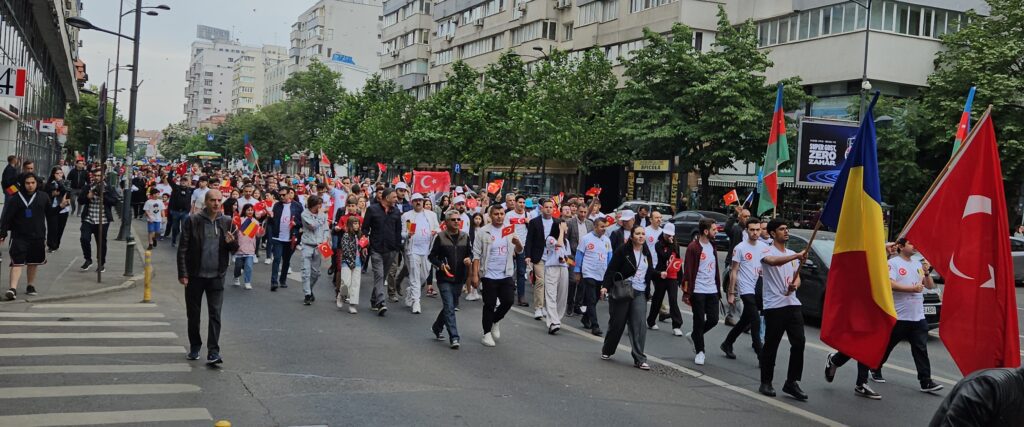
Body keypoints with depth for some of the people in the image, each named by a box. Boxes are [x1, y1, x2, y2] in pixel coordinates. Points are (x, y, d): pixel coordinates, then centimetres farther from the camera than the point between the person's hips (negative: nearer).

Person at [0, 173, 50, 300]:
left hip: (38, 237, 3)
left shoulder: (43, 197, 2)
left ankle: (31, 286, 29)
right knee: (17, 262, -10)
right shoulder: (15, 198, -5)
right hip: (19, 237, -3)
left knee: (33, 262, 14)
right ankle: (13, 289, -16)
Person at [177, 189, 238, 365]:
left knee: (215, 315, -4)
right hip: (195, 275, -1)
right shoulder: (192, 221, -4)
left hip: (216, 276, 1)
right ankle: (194, 347, 28)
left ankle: (213, 352, -3)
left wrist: (232, 242, -12)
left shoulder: (227, 222, 3)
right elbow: (183, 249, -3)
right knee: (193, 314, 11)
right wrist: (182, 273, -8)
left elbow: (235, 249, 11)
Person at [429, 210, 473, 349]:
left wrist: (469, 259, -8)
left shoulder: (465, 237, 6)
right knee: (449, 307, -11)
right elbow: (432, 256, 0)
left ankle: (436, 327, 38)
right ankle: (454, 337, -10)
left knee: (449, 306, 16)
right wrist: (441, 265, -17)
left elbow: (470, 253, 14)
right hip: (444, 278, -4)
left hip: (459, 278, 5)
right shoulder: (440, 237, -5)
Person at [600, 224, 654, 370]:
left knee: (639, 325, -5)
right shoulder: (623, 250, -8)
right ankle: (607, 351, 28)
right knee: (617, 323, 6)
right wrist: (606, 286, -21)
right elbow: (611, 270, -11)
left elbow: (650, 272, 19)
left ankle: (639, 359, -2)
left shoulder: (646, 252, 10)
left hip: (639, 293, 4)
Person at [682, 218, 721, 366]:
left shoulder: (712, 246, 11)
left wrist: (718, 287, 14)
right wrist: (686, 293, -14)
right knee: (699, 320, 2)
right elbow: (687, 271, -13)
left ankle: (694, 336, 29)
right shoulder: (693, 247, -12)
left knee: (713, 319, 5)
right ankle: (699, 351, 15)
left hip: (712, 290, 7)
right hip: (698, 291, -7)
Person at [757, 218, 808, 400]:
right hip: (774, 305, -6)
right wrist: (797, 256, -43)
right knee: (771, 345, 1)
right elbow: (773, 261, -30)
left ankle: (791, 382, 10)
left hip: (792, 304, 6)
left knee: (799, 342, 0)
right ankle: (766, 383, 13)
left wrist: (795, 285, -7)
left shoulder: (792, 254, 18)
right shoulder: (767, 252, -6)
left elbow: (797, 277, 18)